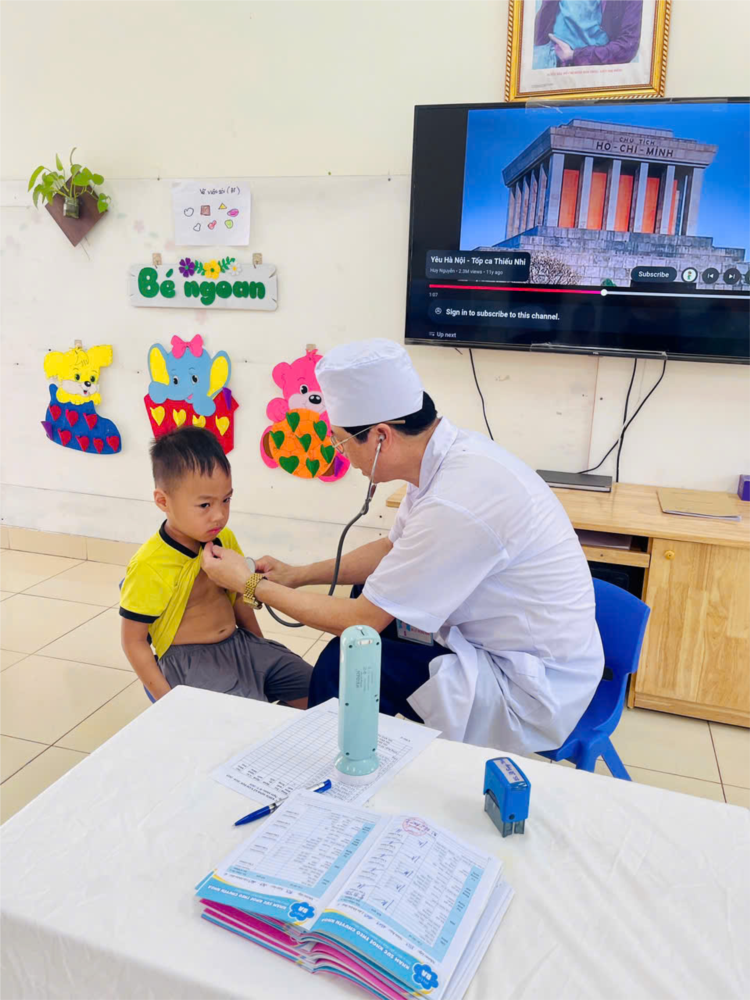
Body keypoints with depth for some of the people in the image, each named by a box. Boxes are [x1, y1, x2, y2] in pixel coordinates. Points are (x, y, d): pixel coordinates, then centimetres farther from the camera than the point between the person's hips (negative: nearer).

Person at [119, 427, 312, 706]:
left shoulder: (225, 539, 0)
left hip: (239, 643, 7)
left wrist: (261, 648, 17)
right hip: (189, 661, -7)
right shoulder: (148, 567, -19)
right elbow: (133, 641, -12)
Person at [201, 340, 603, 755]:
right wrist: (299, 574, 9)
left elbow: (361, 622, -20)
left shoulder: (457, 503, -32)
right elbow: (393, 548, 13)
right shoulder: (452, 451, -4)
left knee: (342, 666, -14)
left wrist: (251, 584, -9)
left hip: (534, 692, -9)